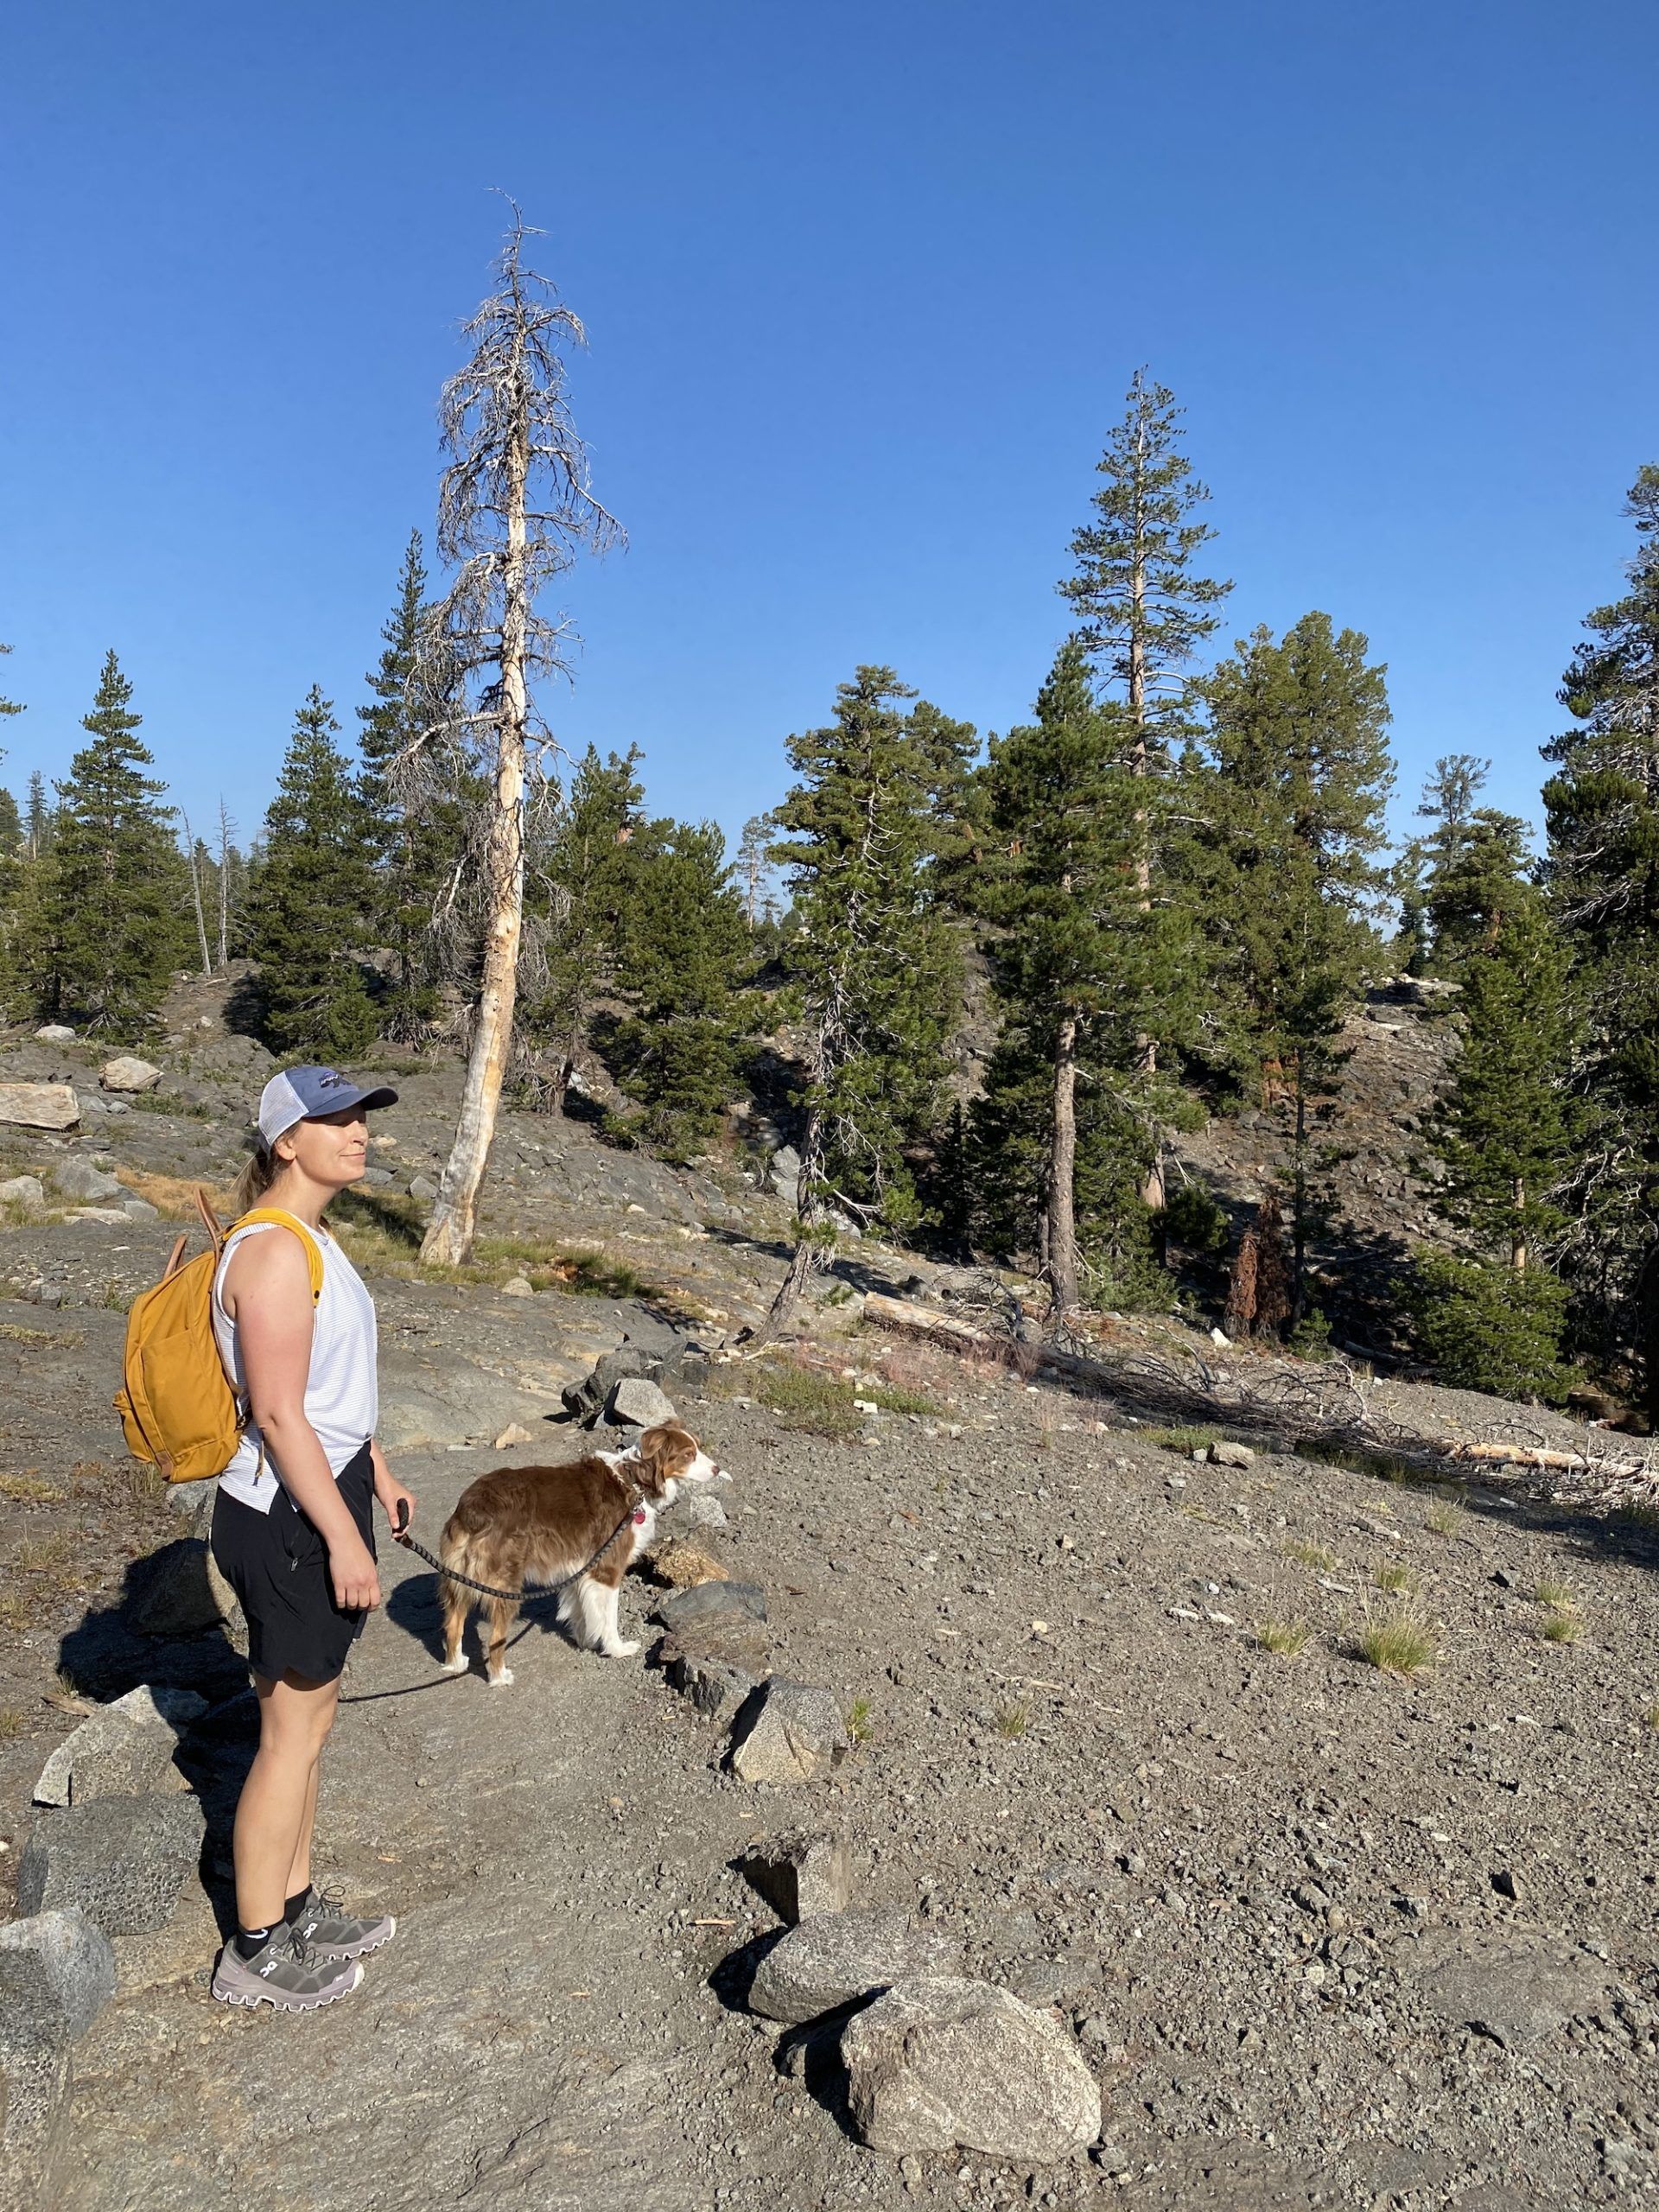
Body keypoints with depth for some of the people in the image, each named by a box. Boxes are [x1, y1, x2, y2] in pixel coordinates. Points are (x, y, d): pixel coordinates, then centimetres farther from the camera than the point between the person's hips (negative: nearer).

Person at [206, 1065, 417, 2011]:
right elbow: (278, 1415, -24)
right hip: (288, 1518, -10)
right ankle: (256, 1952, 22)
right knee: (294, 1734, 5)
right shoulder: (274, 1252, -23)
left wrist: (377, 1471, 23)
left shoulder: (312, 1240, 9)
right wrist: (344, 1539, -21)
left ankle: (296, 1903, 36)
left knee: (312, 1716, 20)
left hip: (327, 1494, 10)